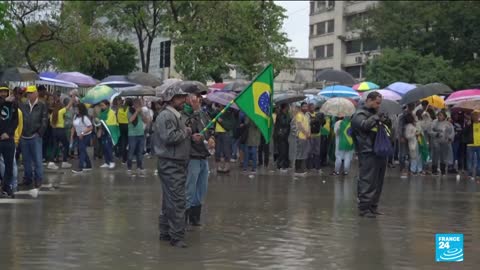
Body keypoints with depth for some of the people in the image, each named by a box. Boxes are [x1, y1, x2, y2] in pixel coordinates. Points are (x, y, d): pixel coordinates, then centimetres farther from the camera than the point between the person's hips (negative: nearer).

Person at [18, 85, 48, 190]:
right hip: (24, 137, 4)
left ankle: (38, 180, 7)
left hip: (35, 137, -4)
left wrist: (39, 133, -9)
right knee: (26, 160, 11)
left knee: (37, 160, -2)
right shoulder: (22, 106, 8)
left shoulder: (42, 106, -1)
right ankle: (27, 179, 19)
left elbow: (44, 121, -4)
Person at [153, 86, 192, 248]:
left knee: (169, 200, 16)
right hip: (170, 164, -11)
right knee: (177, 200, -12)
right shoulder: (166, 116, -15)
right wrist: (185, 132, -14)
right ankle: (176, 237, -9)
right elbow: (169, 137, -27)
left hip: (177, 164, 11)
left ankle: (165, 232, 24)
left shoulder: (176, 115, 19)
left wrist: (190, 136, 11)